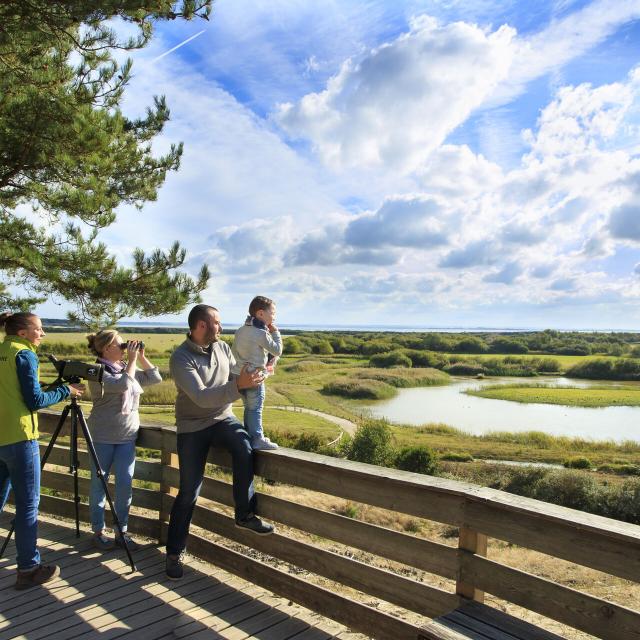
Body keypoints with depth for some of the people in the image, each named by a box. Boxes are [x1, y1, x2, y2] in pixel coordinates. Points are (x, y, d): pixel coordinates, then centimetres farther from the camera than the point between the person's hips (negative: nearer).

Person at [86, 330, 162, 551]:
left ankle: (122, 531, 16)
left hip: (127, 436, 5)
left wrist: (141, 356, 2)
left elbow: (155, 377, 9)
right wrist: (132, 359, -16)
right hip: (103, 437, -5)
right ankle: (98, 531, 22)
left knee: (125, 485, 3)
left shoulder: (127, 369, 10)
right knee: (99, 484, 8)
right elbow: (123, 384, -23)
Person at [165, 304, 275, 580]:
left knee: (243, 447, -29)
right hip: (192, 427, -4)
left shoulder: (223, 347, 1)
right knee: (188, 493, 2)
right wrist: (238, 385, -38)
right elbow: (201, 397, -28)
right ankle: (175, 552, 21)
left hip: (223, 418, 4)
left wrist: (251, 377, -13)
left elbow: (236, 377, 9)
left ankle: (245, 514, -14)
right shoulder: (180, 358, -17)